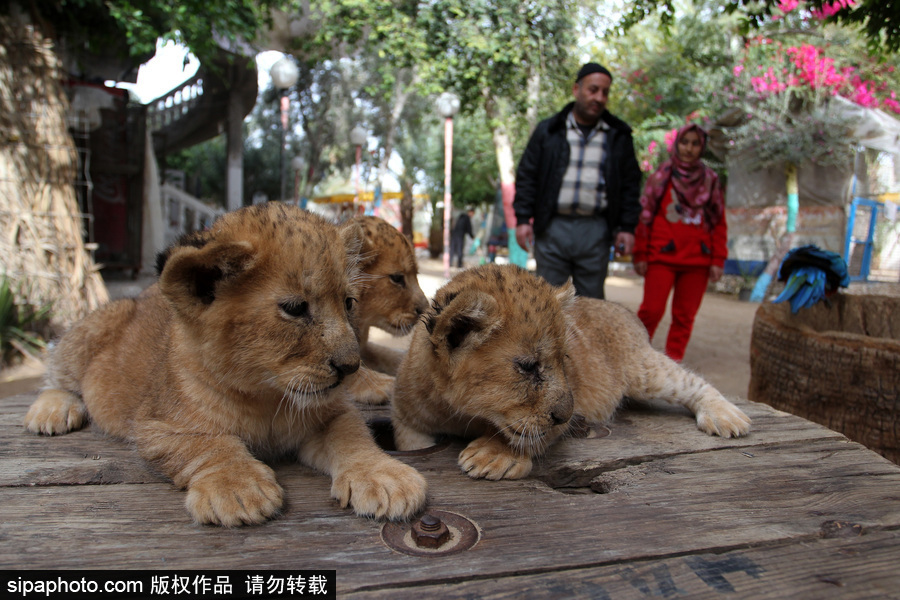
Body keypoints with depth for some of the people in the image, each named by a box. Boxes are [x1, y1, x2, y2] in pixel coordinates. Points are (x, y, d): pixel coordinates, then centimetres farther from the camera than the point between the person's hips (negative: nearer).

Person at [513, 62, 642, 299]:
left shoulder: (619, 136, 11)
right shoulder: (548, 130, 7)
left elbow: (630, 183, 11)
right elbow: (526, 176, 6)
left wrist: (627, 227, 3)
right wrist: (523, 219, -3)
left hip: (595, 232, 1)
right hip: (552, 228, -1)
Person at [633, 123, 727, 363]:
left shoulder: (710, 180, 11)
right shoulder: (662, 175, 5)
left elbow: (719, 224, 11)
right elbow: (645, 216, 3)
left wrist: (718, 260, 5)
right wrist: (640, 254, -1)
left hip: (697, 261, 2)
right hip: (662, 256, -2)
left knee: (685, 315, 4)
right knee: (652, 310, -7)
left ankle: (673, 361, 14)